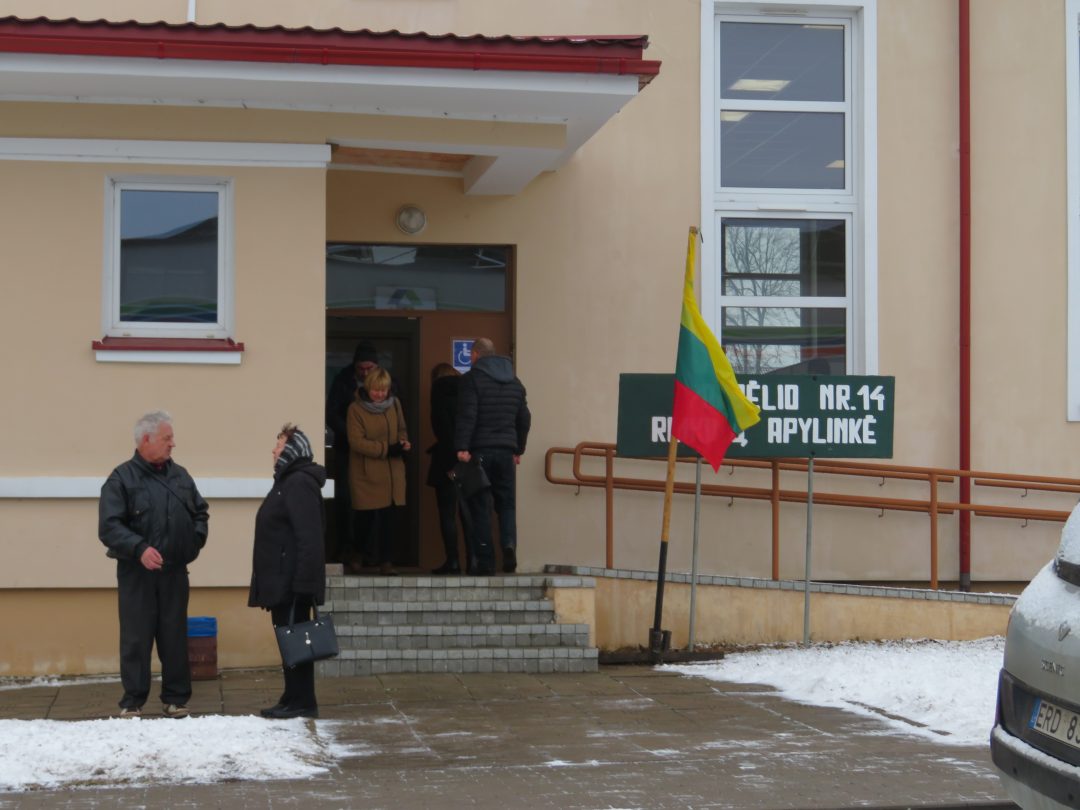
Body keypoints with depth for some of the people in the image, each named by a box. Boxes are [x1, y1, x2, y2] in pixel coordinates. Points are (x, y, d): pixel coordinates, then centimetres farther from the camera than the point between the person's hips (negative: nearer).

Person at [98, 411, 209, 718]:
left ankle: (176, 698, 16)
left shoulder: (179, 475, 10)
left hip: (175, 572, 4)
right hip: (137, 574, -4)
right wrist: (139, 549, -26)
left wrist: (196, 540, 5)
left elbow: (200, 512, 21)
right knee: (136, 638, 0)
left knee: (175, 637, 8)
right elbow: (109, 526, -15)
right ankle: (132, 701, 8)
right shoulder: (122, 478, -7)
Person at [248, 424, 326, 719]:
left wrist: (302, 582, -25)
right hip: (283, 580, 10)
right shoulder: (288, 481, 18)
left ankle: (301, 702, 0)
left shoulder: (300, 483, -14)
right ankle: (294, 699, 17)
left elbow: (309, 537, -22)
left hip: (292, 581, -10)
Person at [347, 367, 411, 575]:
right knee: (364, 518, 5)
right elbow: (356, 441, -14)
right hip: (365, 472, -3)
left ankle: (385, 562, 1)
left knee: (387, 517, -2)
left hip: (391, 472, 3)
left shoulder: (394, 404, 6)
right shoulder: (356, 409, -9)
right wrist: (387, 449, -20)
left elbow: (402, 429, 18)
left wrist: (403, 443, -5)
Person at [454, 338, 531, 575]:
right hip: (506, 451, 4)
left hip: (479, 450, -4)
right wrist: (518, 450, 24)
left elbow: (467, 415, -16)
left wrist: (462, 447, -18)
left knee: (480, 507, 1)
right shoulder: (515, 382, 13)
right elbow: (524, 419, 17)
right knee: (506, 504, 11)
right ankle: (509, 543, -14)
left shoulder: (472, 378, -5)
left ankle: (485, 562, 0)